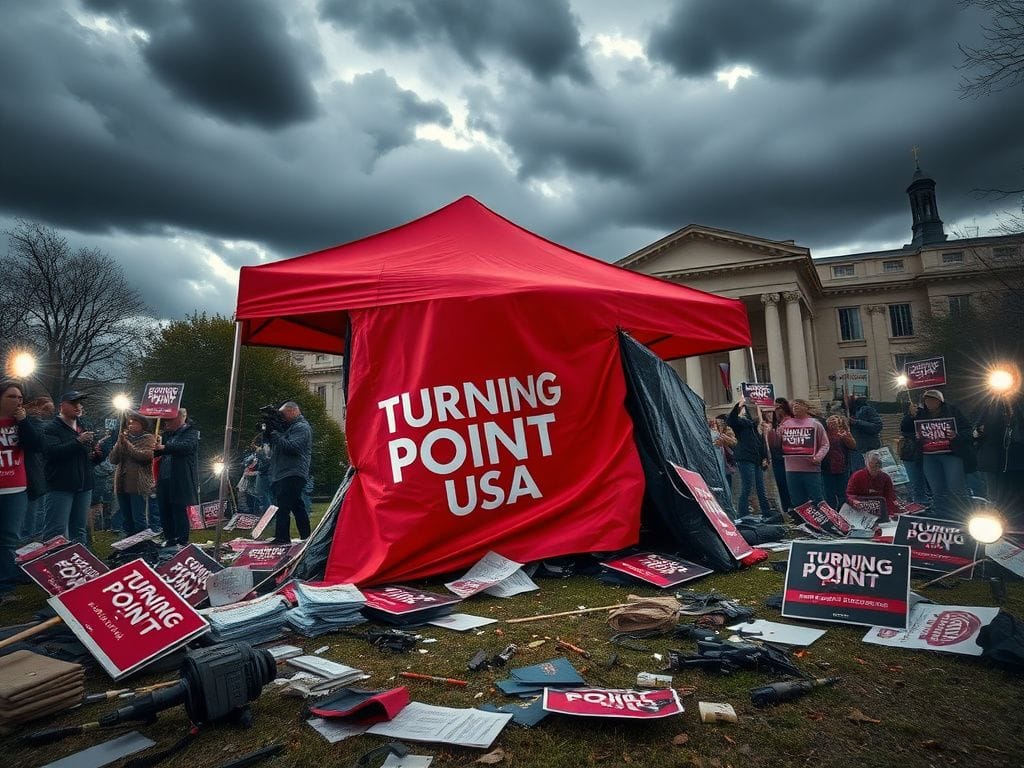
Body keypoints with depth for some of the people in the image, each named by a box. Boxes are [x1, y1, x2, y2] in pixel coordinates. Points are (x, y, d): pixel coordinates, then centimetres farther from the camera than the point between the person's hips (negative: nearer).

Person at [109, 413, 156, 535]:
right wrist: (119, 443, -5)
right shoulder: (124, 437, 17)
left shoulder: (148, 438, 2)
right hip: (121, 484, 6)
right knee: (126, 520, 10)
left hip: (138, 484, -6)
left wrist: (127, 444, -11)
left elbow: (146, 456, -15)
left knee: (138, 520, -9)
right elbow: (113, 459, 9)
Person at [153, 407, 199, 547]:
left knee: (179, 510, -4)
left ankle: (183, 542, 4)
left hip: (180, 480, -7)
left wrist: (164, 447, -33)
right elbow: (157, 452, 21)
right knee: (164, 511, 11)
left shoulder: (191, 432, -3)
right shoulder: (167, 433, 18)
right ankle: (170, 539, 23)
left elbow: (187, 445, -23)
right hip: (164, 479, 7)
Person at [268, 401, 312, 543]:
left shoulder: (301, 427, -7)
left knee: (282, 508, -14)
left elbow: (292, 447, -21)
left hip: (291, 474, -10)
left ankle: (281, 539, -15)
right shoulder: (289, 427, 24)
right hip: (284, 474, 10)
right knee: (297, 507, 12)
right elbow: (275, 446, 21)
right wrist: (269, 432, 6)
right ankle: (306, 537, 17)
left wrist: (275, 435, -14)